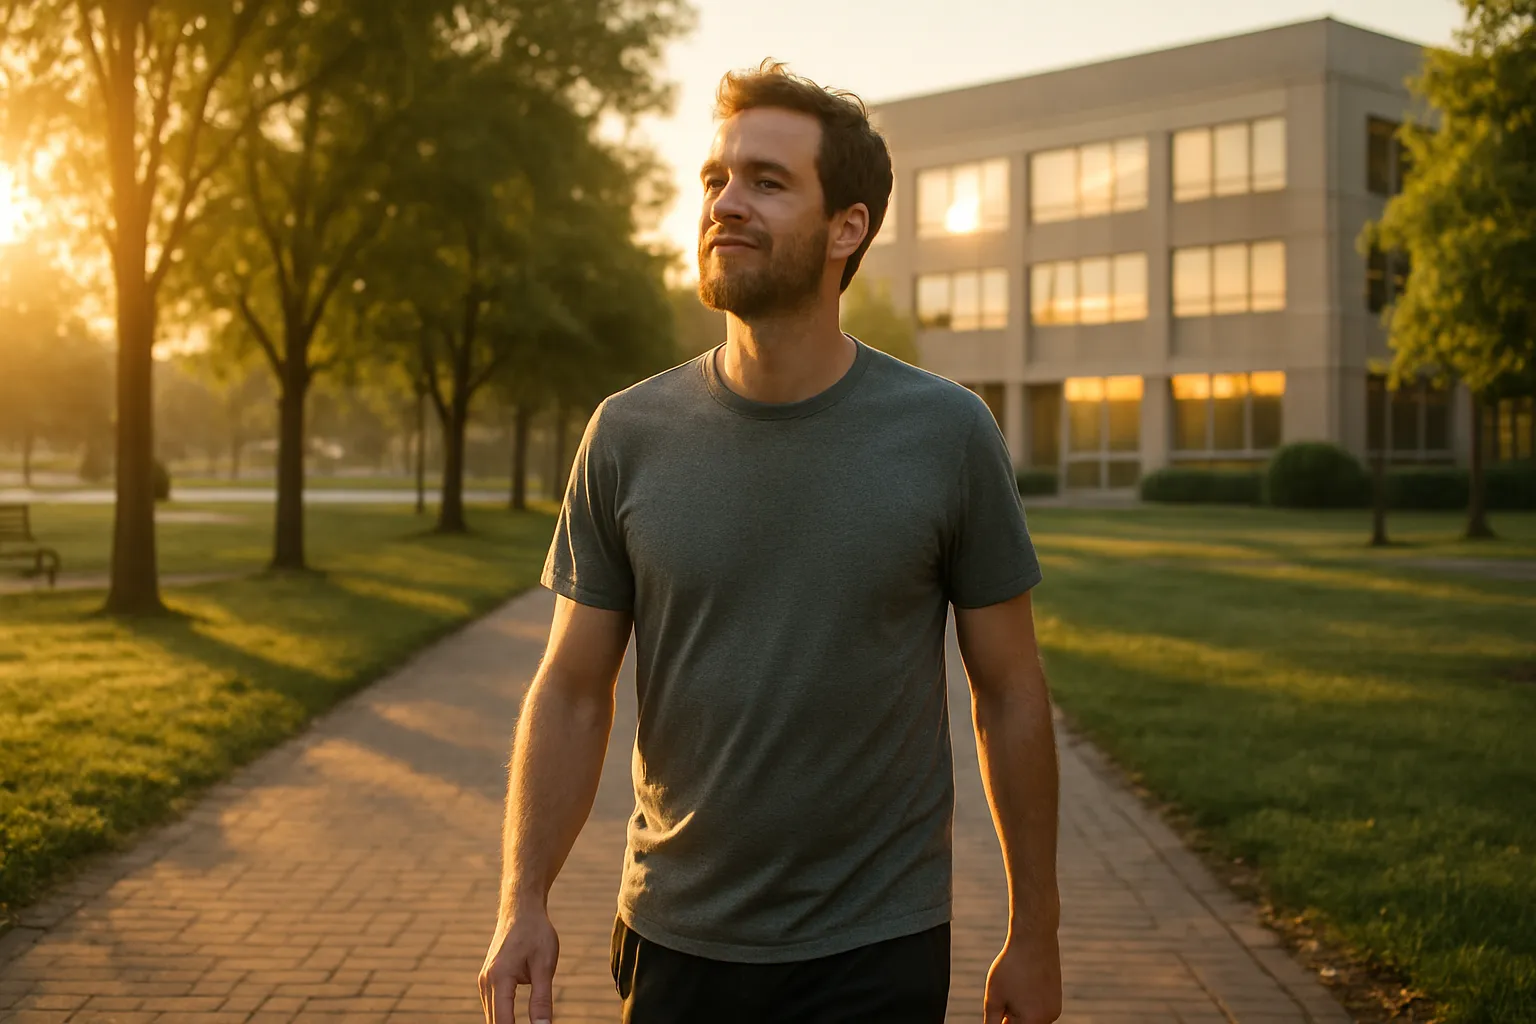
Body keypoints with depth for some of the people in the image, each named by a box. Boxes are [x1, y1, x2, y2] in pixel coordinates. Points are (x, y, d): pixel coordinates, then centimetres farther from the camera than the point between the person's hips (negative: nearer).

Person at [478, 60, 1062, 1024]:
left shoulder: (948, 433, -8)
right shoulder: (627, 437, -4)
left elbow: (1009, 694, -2)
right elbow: (573, 691, 0)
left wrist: (1034, 935, 1)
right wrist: (523, 899, -10)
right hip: (675, 943, 2)